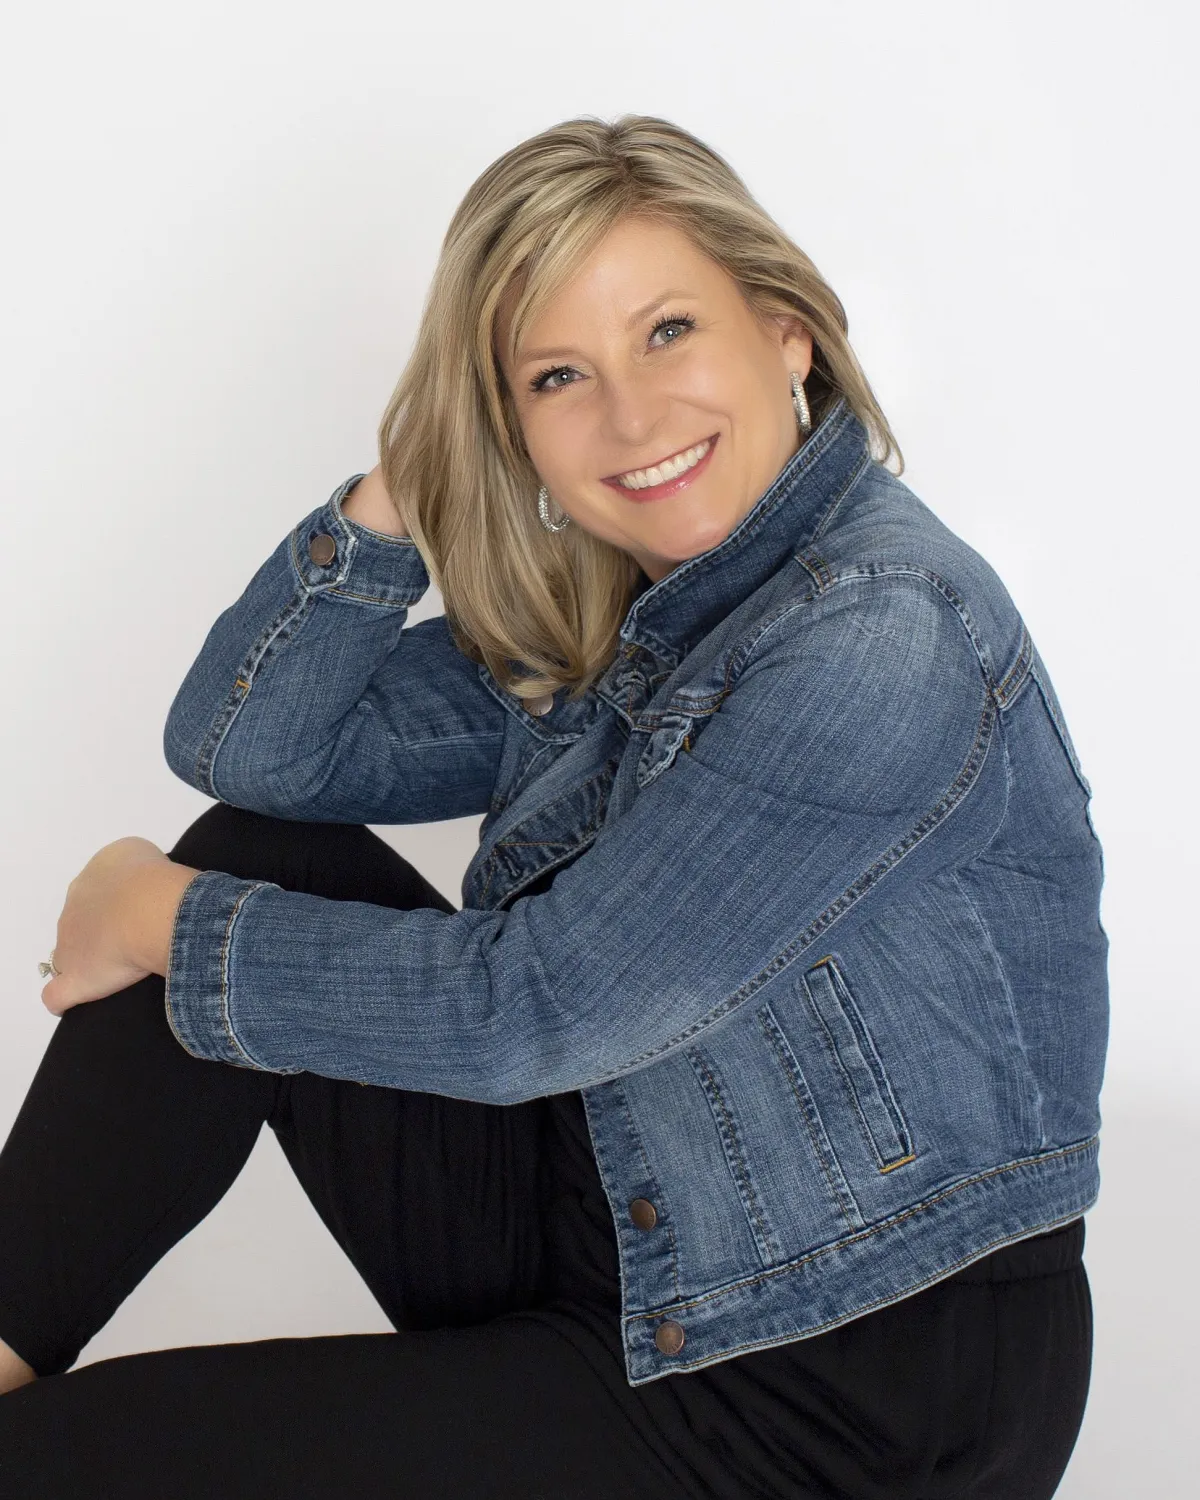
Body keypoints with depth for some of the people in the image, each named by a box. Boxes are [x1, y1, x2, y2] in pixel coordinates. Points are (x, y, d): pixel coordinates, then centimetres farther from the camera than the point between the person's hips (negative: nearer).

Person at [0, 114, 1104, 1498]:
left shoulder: (884, 633, -22)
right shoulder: (587, 624, 4)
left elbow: (525, 1008, -22)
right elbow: (242, 747, 2)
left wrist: (170, 920, -9)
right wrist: (399, 487, -11)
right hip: (602, 1262, 7)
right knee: (265, 853, -5)